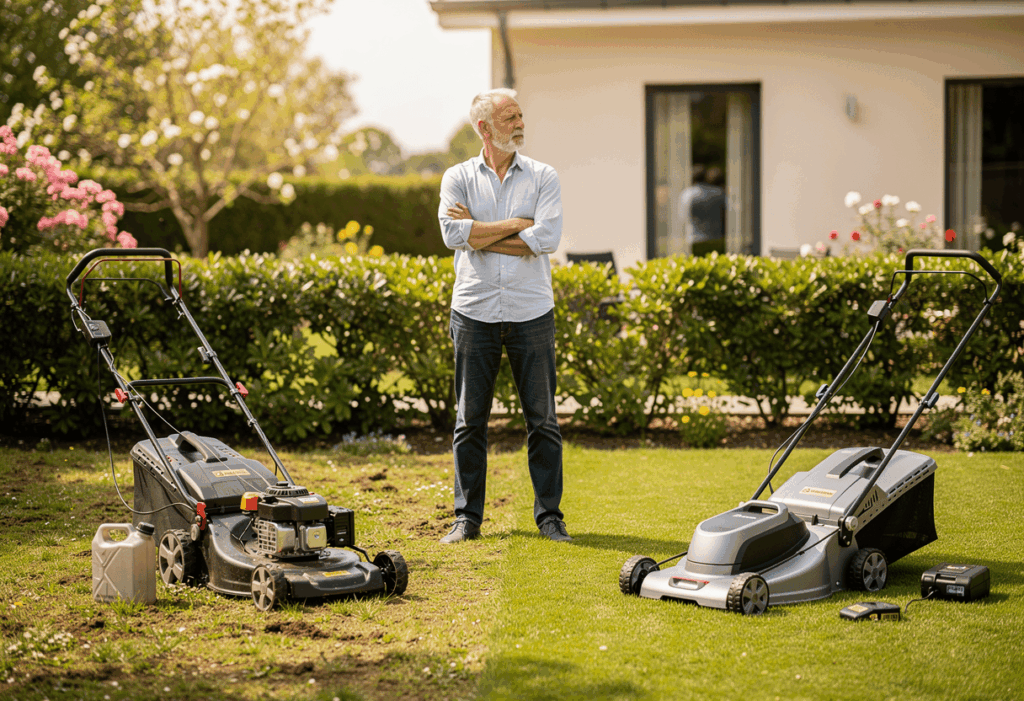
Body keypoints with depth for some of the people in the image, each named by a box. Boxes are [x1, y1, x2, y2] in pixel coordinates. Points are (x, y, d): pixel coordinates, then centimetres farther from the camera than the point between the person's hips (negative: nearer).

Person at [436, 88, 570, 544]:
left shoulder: (543, 178, 4)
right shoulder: (458, 178, 6)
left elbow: (546, 238, -12)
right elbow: (453, 233, -12)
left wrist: (478, 232, -9)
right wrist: (515, 224, -9)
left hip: (531, 313, 0)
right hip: (475, 313, 0)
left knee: (542, 420, 2)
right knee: (469, 421, 4)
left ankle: (549, 515, 11)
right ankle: (467, 518, 12)